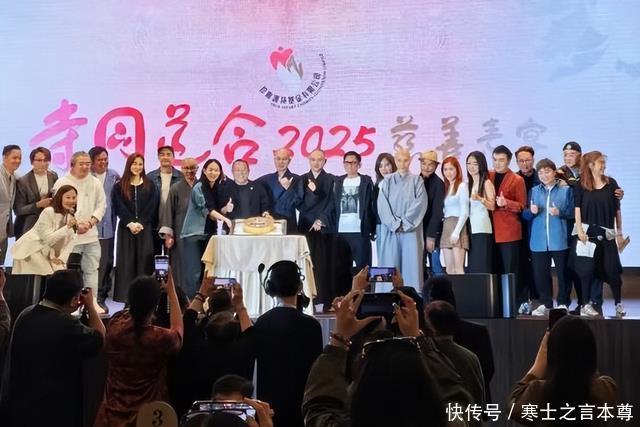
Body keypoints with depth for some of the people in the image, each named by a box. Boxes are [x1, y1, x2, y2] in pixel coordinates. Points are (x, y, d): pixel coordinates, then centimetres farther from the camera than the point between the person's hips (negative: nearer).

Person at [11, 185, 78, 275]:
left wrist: (62, 258, -14)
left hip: (47, 253, 7)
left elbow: (70, 241, -1)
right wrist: (67, 227, -30)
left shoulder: (71, 216, 3)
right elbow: (48, 239, -25)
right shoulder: (48, 212, -19)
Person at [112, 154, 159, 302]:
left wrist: (140, 224, -10)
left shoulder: (150, 186, 10)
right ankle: (126, 296, -1)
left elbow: (152, 208, 2)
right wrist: (130, 224, -13)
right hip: (126, 229, 0)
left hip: (145, 229, 1)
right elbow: (119, 208, 0)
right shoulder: (120, 186, 7)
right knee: (126, 262, -2)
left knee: (144, 261, -2)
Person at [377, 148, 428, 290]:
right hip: (390, 230, 1)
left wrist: (404, 222, -11)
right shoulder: (388, 181, 10)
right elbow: (382, 205, 0)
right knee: (390, 265, -2)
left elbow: (420, 204, -4)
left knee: (411, 265, -3)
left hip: (410, 230, -1)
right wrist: (395, 223, -11)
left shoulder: (417, 181, 8)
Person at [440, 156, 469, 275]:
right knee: (449, 269, 2)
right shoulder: (446, 187, 19)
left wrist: (456, 232, -16)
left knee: (458, 268, -12)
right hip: (446, 228, 7)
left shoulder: (462, 186, -2)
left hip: (458, 227, -7)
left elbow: (465, 212, -9)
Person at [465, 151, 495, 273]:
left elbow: (492, 206, -12)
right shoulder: (469, 184, 16)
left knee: (481, 265, -8)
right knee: (472, 265, 4)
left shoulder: (486, 183, -2)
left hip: (482, 228, -6)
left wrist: (480, 199, -27)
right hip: (470, 228, 6)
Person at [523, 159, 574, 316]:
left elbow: (572, 212, -2)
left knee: (563, 272, 4)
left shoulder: (566, 190, 2)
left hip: (559, 240, -3)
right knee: (540, 273, 6)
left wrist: (560, 212, -18)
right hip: (539, 241, 3)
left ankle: (563, 303, 17)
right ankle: (545, 304, 18)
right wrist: (531, 212, -11)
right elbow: (525, 216, 10)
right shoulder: (534, 191, 11)